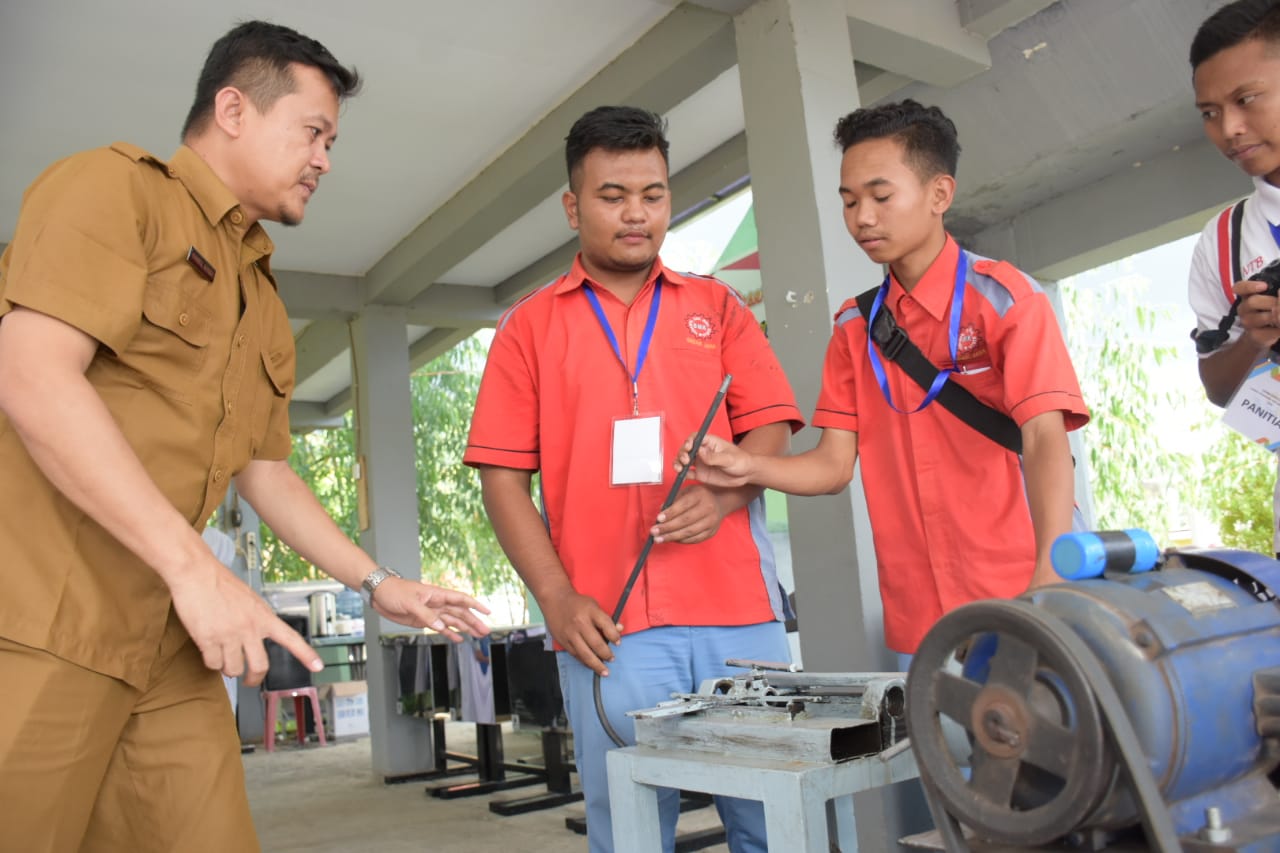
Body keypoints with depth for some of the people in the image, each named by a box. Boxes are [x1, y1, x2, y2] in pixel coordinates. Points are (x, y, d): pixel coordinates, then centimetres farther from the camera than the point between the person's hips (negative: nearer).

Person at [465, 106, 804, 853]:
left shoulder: (718, 306, 14)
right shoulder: (529, 326, 9)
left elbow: (771, 430, 7)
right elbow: (504, 479, 4)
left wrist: (724, 494, -13)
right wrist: (557, 598, -7)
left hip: (739, 608, 2)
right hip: (609, 624, -1)